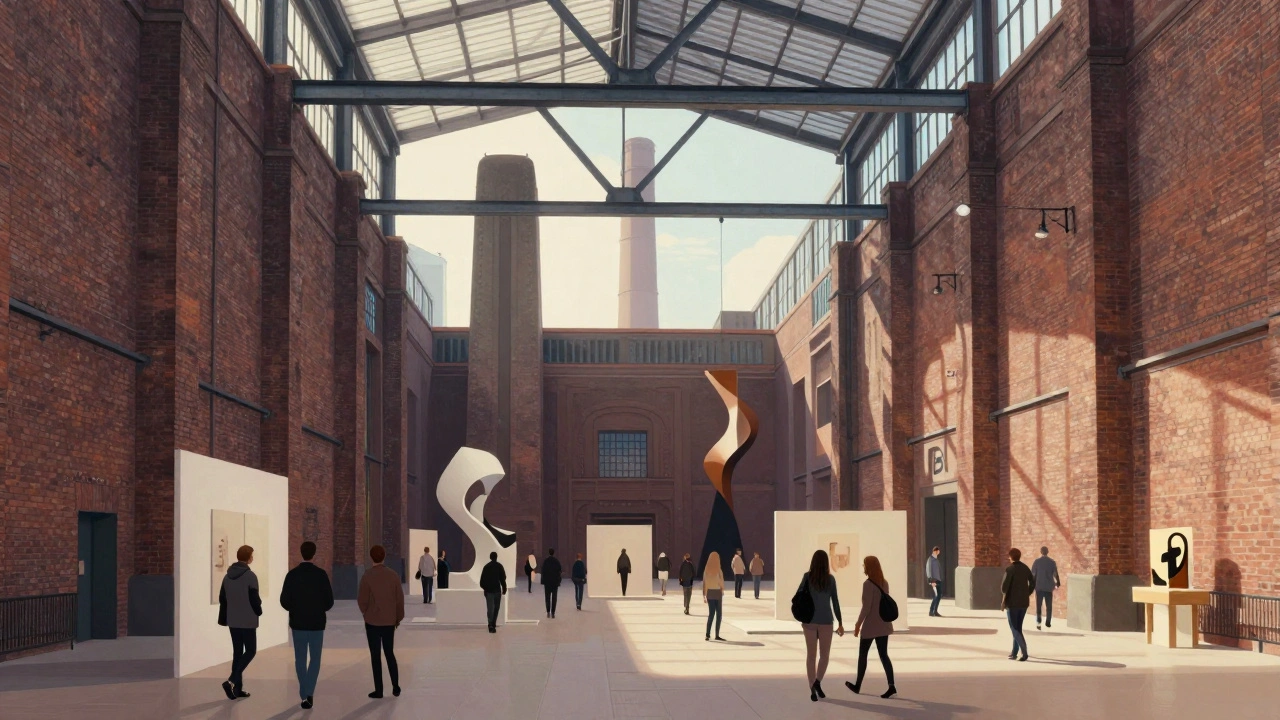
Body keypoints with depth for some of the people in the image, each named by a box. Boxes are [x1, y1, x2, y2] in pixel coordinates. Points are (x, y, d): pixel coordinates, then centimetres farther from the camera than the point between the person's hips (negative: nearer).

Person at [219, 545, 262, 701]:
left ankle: (237, 688, 10)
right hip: (247, 621, -7)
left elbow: (222, 598, 9)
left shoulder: (227, 576, 6)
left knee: (237, 652, 11)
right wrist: (258, 611, 3)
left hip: (233, 621, 7)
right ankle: (232, 681, -13)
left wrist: (223, 618, 16)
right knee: (250, 651, 3)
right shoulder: (250, 576, -15)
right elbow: (254, 599, -16)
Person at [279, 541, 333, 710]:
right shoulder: (321, 574, -8)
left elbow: (284, 601, -6)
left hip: (298, 623, 1)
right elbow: (329, 601, -7)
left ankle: (304, 695, 10)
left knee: (300, 659, 12)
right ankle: (309, 692, -6)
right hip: (317, 623, -1)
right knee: (315, 659, 9)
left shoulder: (292, 574, -5)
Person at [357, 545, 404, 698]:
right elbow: (399, 598, -1)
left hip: (372, 621, -3)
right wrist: (398, 617, 13)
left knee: (375, 655, 4)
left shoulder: (367, 576, -14)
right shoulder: (393, 575, -4)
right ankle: (396, 687, 12)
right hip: (389, 621, 3)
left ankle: (378, 690, 6)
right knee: (390, 653, 16)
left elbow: (362, 599, -9)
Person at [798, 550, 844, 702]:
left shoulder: (808, 576, -4)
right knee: (824, 655, 12)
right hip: (826, 620, -1)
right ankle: (817, 682, -10)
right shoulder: (830, 578, -4)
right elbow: (835, 601, -3)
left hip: (810, 620, 1)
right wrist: (840, 623, 3)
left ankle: (812, 689, 4)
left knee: (811, 655, 8)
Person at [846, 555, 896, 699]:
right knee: (883, 655, 5)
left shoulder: (868, 584, -16)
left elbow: (866, 607, -18)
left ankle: (858, 685, 21)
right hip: (884, 624, 6)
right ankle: (891, 686, -7)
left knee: (862, 654, 10)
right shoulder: (884, 583, 7)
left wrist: (858, 624, -11)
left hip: (870, 625, -6)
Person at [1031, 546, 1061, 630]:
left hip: (1039, 586, -1)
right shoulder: (1052, 562, -1)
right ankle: (1048, 622, 7)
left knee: (1038, 605, 3)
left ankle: (1038, 622, -6)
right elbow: (1055, 574, 2)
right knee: (1049, 605, 11)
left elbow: (1033, 574, -3)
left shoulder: (1037, 561, -3)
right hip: (1049, 587, 1)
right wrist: (1058, 582, 18)